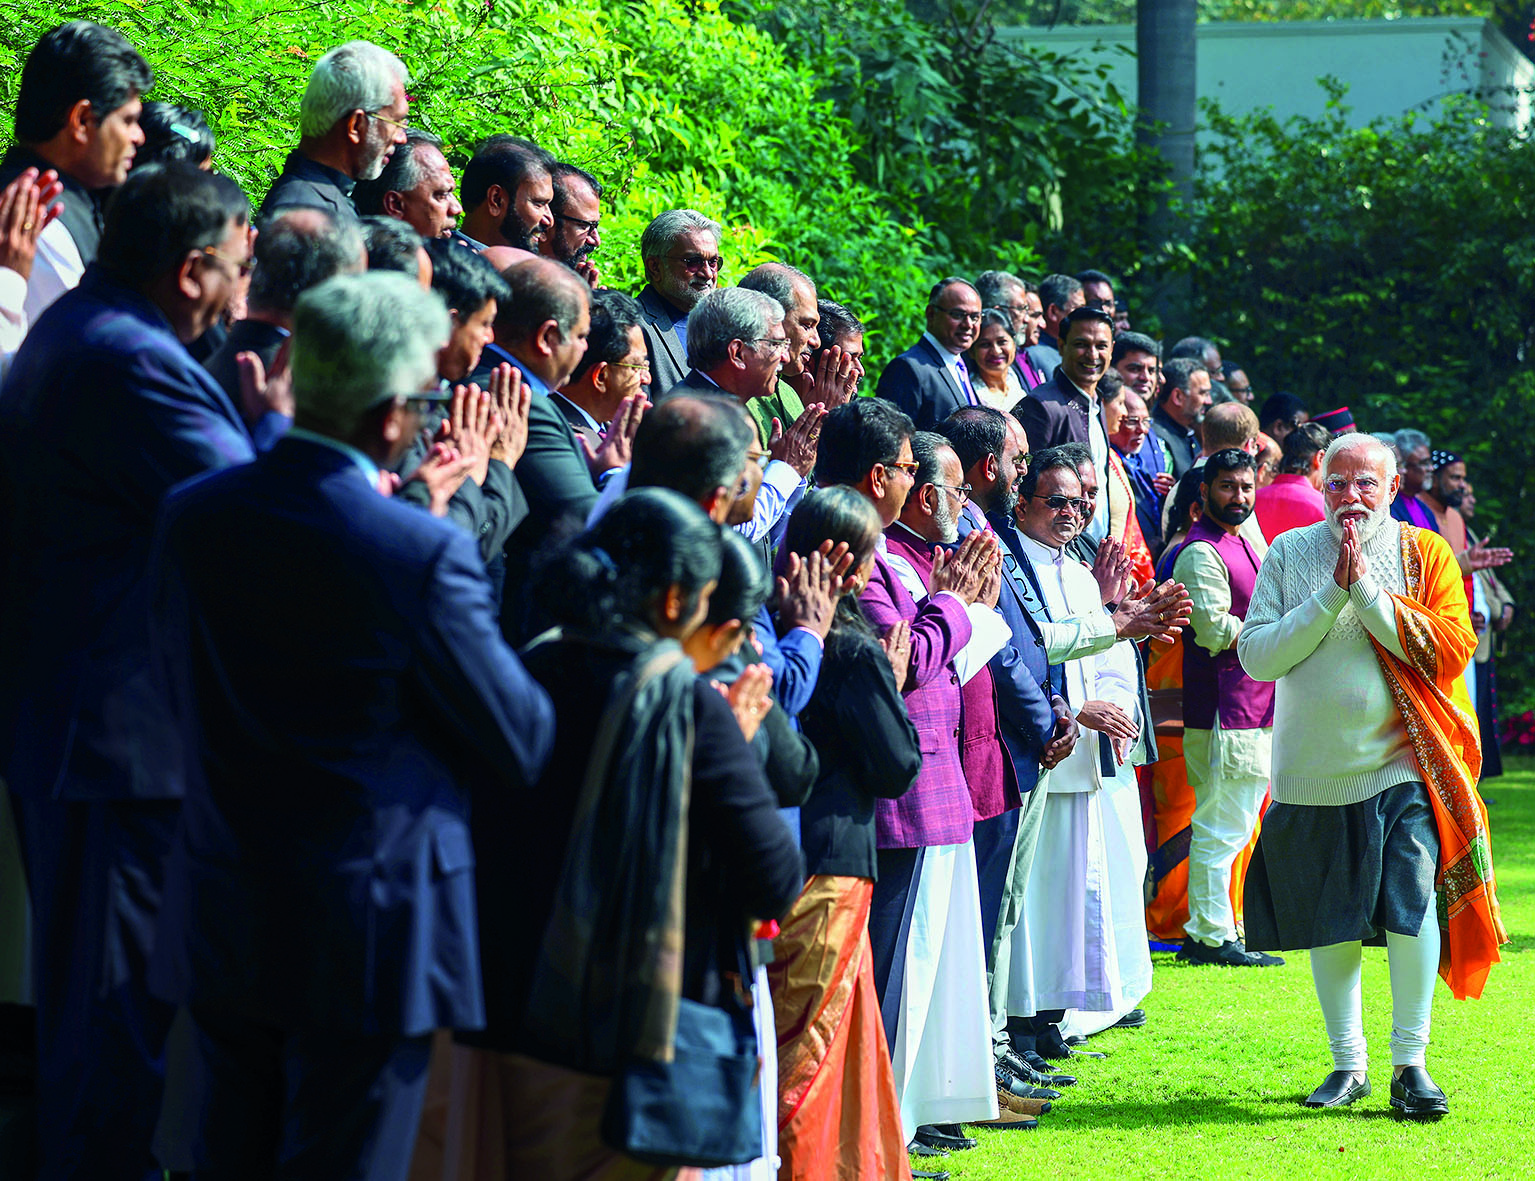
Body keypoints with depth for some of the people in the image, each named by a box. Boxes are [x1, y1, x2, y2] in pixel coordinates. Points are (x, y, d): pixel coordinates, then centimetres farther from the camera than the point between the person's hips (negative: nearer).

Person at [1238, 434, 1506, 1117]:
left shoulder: (1425, 555, 3)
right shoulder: (1290, 554, 5)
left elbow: (1451, 648, -10)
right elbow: (1255, 656, -3)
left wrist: (1368, 590, -14)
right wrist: (1332, 594, -12)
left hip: (1401, 766, -2)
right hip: (1315, 772, 2)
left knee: (1411, 908, -12)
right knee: (1331, 925, 6)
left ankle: (1410, 1065, -1)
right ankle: (1348, 1063, 20)